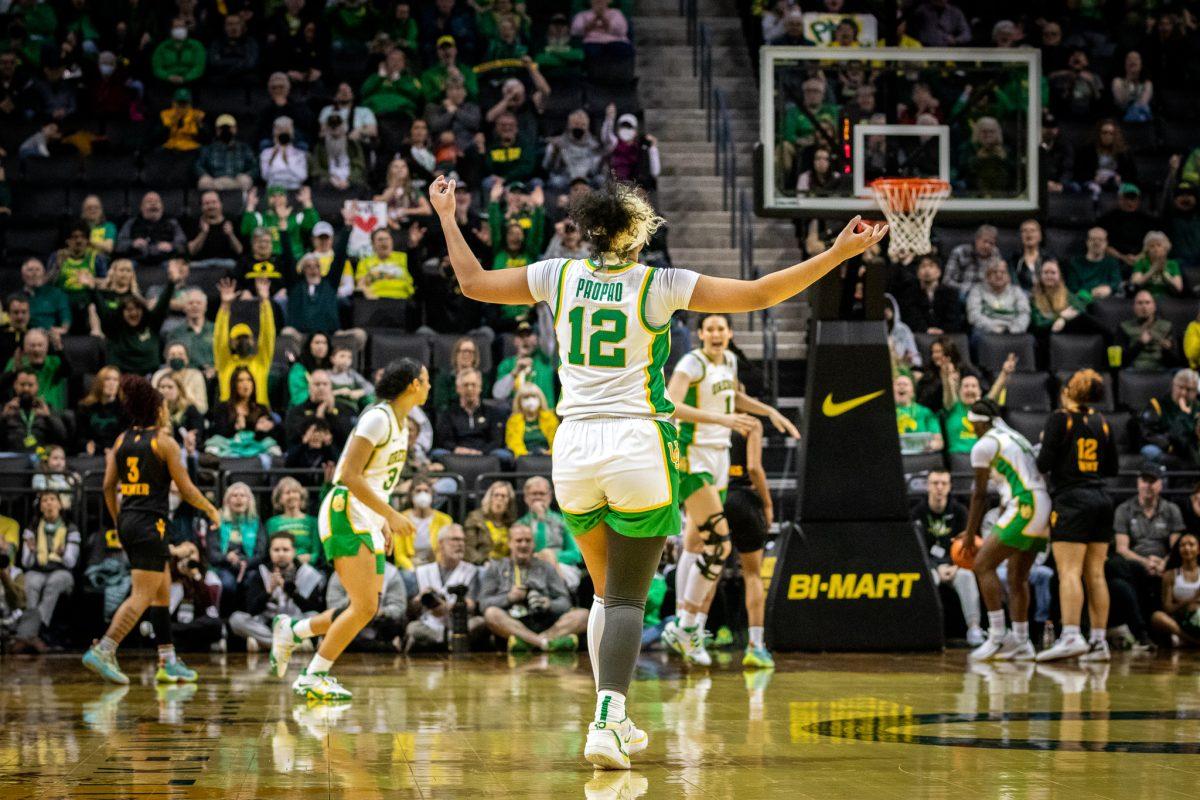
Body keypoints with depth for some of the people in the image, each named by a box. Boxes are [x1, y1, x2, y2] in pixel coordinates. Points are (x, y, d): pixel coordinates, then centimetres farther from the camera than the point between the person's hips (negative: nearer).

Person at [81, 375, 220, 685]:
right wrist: (211, 510, 10)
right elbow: (187, 490, -6)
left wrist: (119, 522, 20)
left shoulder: (122, 440, 9)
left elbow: (109, 487, 9)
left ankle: (168, 662, 15)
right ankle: (103, 650, -21)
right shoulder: (163, 441, -7)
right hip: (150, 523, -7)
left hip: (127, 521, 7)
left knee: (163, 591, 14)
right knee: (142, 596, -8)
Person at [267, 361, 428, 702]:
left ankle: (291, 632, 20)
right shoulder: (378, 418, -14)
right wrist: (391, 514, -21)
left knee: (367, 608, 6)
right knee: (365, 606, -15)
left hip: (368, 523, 9)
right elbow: (349, 475, -21)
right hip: (346, 516, -9)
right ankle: (314, 677, -8)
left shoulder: (400, 424, 15)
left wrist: (384, 522, 15)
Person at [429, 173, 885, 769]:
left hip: (574, 450, 4)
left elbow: (473, 283, 13)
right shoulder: (660, 285, -4)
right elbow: (756, 295, -7)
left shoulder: (559, 276, 4)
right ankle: (606, 723, -18)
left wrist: (446, 216, 27)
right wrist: (837, 255, -2)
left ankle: (613, 720, 19)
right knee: (627, 597, -2)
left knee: (606, 590, 20)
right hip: (638, 448, -4)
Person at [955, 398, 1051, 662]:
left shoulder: (984, 445, -1)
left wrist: (970, 535, 6)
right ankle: (1021, 642, 20)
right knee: (1017, 577, 18)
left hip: (1026, 509, -9)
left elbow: (979, 494, -1)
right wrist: (998, 529, 34)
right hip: (1045, 509, 9)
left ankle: (997, 638, -12)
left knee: (983, 564, -6)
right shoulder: (1016, 438, 26)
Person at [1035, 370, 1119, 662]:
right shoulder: (1101, 422, 11)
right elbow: (1112, 467, 15)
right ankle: (1099, 641, 4)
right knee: (1095, 573, 6)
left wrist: (1044, 444, 9)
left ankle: (1071, 636, -26)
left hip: (1072, 499, -6)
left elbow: (1044, 463, -10)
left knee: (1069, 572, -13)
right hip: (1101, 501, 6)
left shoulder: (1060, 419, -6)